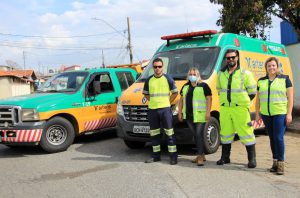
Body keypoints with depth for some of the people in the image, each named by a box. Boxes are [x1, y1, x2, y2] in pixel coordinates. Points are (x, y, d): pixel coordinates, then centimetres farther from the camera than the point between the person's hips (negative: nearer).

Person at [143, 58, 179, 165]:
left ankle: (173, 156, 1)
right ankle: (156, 155, 22)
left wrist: (167, 102, -1)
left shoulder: (168, 78, 0)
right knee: (154, 134, 11)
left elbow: (175, 92, 5)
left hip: (165, 109, -4)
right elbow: (146, 93, 20)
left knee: (169, 133, -4)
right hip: (152, 109, 4)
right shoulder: (149, 80, 9)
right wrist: (153, 101, 9)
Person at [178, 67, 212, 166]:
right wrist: (180, 112, 14)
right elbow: (181, 100, 20)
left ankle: (200, 157, -9)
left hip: (200, 115, -6)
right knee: (195, 135, 11)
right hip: (189, 115, 6)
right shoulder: (185, 86, 17)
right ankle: (201, 155, 22)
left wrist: (208, 112, -15)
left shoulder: (203, 86, -1)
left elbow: (209, 99, -6)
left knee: (199, 135, -10)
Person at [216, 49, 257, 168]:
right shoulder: (221, 74, 11)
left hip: (240, 108, -4)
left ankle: (252, 159, 5)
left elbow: (252, 91, 2)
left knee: (246, 132, -4)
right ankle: (225, 157, 21)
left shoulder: (245, 73, -1)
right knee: (225, 133, 9)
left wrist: (242, 101, 3)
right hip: (224, 108, 4)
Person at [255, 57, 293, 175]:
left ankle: (281, 164, -3)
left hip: (280, 113, -4)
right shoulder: (261, 81, 11)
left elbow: (290, 98, -1)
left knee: (279, 138, -10)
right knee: (272, 138, 10)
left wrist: (289, 114, -8)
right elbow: (258, 99, 14)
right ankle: (275, 162, 20)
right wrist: (257, 114, 9)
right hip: (266, 114, 4)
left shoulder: (285, 79, 2)